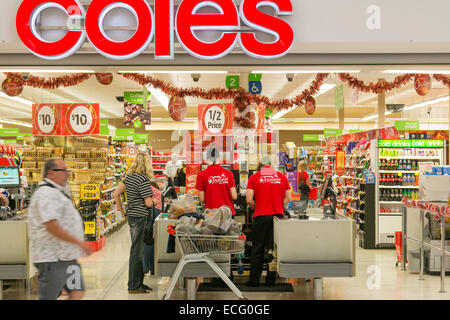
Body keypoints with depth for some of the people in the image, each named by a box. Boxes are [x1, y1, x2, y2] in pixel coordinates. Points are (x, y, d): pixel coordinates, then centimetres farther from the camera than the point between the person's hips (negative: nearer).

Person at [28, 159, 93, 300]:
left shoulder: (58, 192, 17)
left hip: (67, 256, 10)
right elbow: (52, 226, -26)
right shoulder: (46, 194, -17)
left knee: (78, 292, 6)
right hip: (52, 258, -10)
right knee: (48, 297, -1)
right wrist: (79, 242, -23)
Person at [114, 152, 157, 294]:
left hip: (132, 216, 9)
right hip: (140, 218, -9)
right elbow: (148, 203, -19)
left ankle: (138, 282, 25)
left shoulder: (129, 176, 9)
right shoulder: (143, 180, -17)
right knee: (137, 251, -2)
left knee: (137, 251, 16)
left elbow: (116, 193, 14)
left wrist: (122, 210, 19)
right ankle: (134, 286, 5)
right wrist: (154, 201, 2)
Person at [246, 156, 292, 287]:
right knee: (275, 248, 8)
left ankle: (254, 280, 13)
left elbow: (249, 200, -4)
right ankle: (271, 280, 14)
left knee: (257, 249, 7)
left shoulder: (254, 177, 2)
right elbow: (288, 198, 9)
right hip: (278, 216, 2)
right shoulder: (282, 177, 9)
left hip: (261, 217, -1)